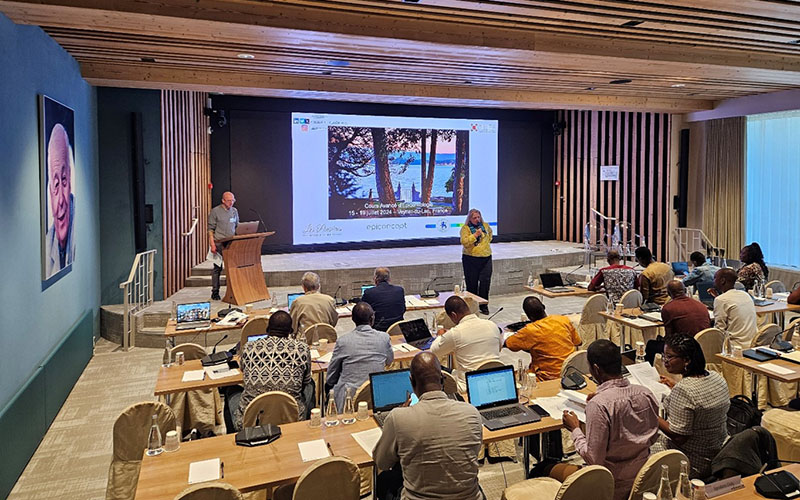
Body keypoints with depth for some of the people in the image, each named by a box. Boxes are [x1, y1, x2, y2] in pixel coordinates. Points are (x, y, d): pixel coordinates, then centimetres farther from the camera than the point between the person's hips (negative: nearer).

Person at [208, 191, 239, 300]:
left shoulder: (235, 211, 13)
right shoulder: (215, 211, -3)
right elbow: (210, 229, -5)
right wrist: (212, 244, -12)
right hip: (219, 244, -4)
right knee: (217, 268, -1)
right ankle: (215, 292, 7)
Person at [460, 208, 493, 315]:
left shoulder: (485, 226, 10)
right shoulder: (465, 228, -4)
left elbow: (490, 233, 32)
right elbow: (464, 242, -16)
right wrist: (475, 235, -22)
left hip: (486, 258, 3)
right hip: (471, 259, -3)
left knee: (485, 282, -1)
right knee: (472, 283, 2)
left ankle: (484, 305, 8)